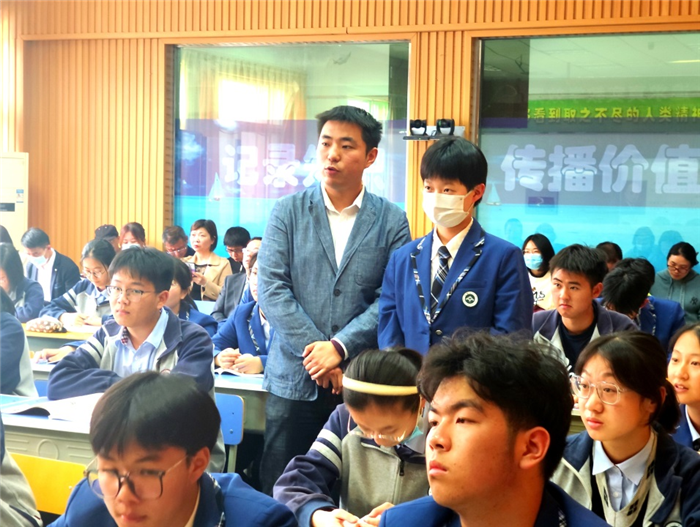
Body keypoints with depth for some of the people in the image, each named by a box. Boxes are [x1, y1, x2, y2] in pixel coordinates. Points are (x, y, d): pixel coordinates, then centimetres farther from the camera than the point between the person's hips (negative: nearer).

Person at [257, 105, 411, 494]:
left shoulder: (392, 221, 3)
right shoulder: (288, 212, 5)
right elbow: (272, 289, -3)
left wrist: (339, 348, -15)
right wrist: (313, 349, -11)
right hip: (293, 378, 1)